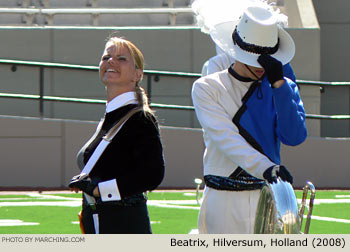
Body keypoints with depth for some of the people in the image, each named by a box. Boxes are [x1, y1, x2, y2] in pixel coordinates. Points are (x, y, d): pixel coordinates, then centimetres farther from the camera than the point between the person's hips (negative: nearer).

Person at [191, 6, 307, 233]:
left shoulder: (284, 88, 12)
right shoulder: (207, 88, 3)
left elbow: (295, 136, -4)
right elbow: (226, 138, -12)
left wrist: (279, 85, -12)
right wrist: (264, 167, -28)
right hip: (223, 200, -2)